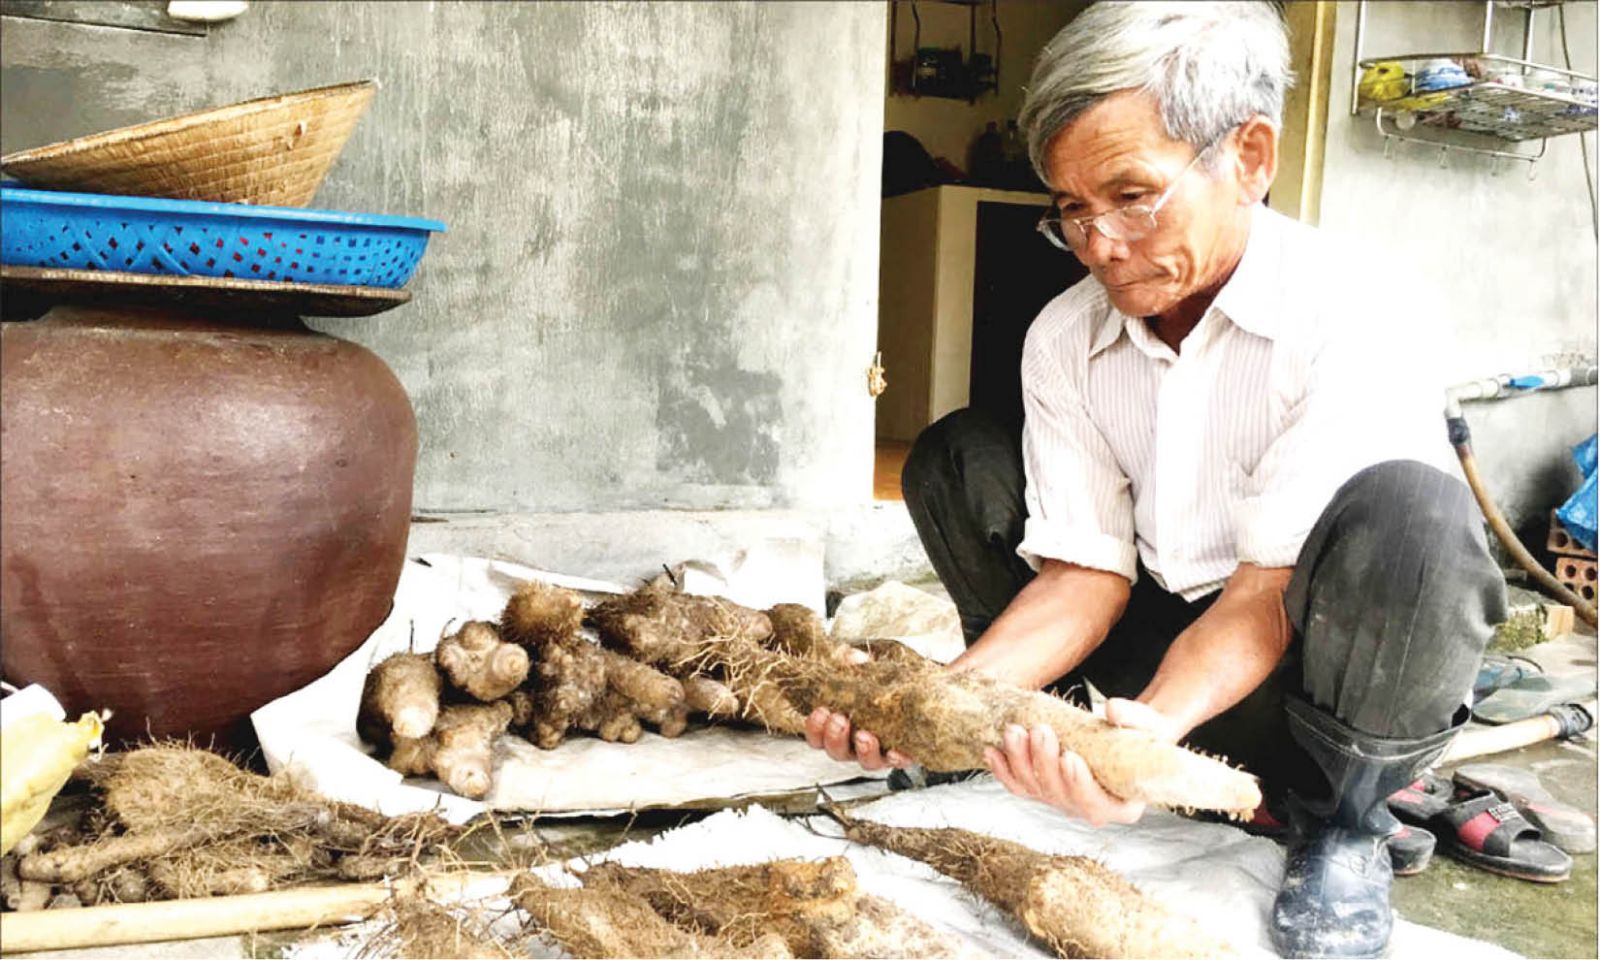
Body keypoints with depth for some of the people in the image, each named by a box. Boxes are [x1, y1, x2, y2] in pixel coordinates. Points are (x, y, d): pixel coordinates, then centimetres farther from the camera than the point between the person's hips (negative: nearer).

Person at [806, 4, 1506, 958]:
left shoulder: (1354, 323, -21)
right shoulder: (1063, 338, -6)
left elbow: (1270, 586, -26)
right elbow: (1086, 572, -9)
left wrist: (1156, 725, -44)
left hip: (1297, 668, -4)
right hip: (1157, 641, 4)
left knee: (1404, 509, -36)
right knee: (958, 458, -5)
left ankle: (1345, 819, -10)